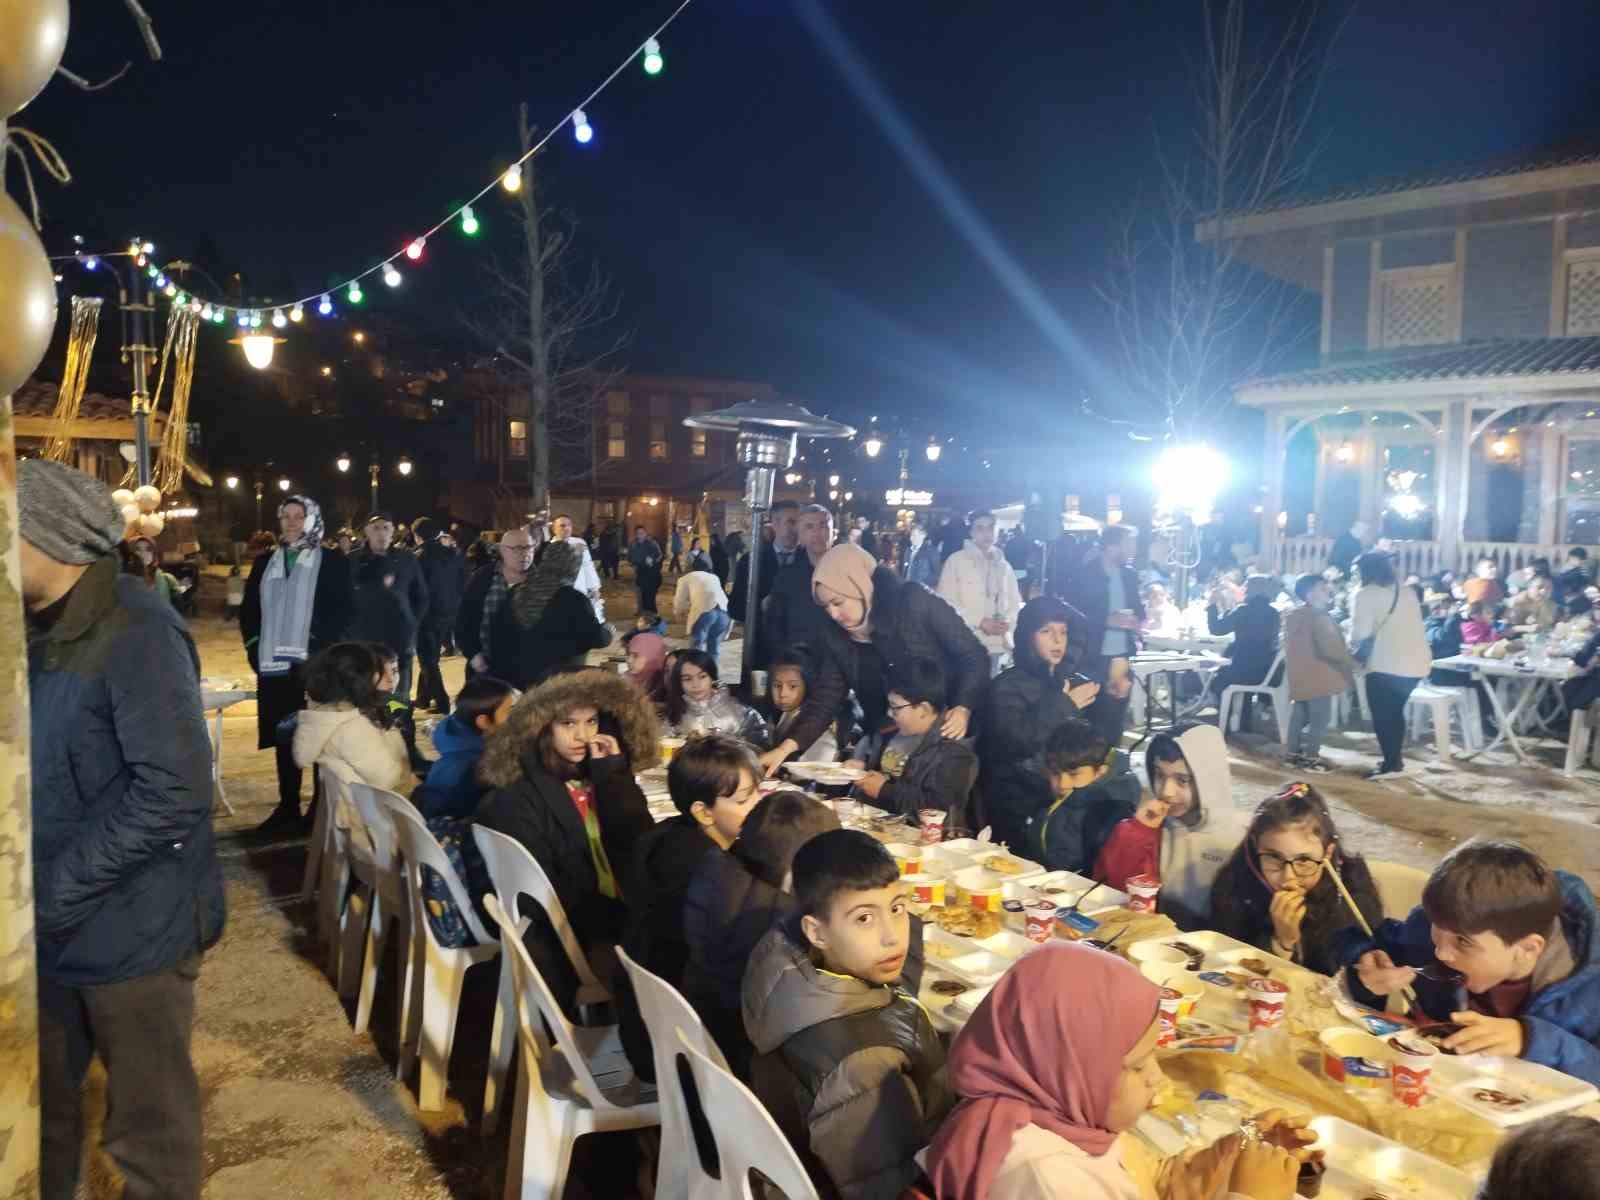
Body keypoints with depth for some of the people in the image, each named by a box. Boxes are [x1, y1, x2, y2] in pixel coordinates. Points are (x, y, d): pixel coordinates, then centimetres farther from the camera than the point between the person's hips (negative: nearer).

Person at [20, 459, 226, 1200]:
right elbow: (33, 772, 16)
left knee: (148, 1124, 11)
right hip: (44, 928, 7)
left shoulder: (134, 631, -19)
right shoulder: (32, 628, 7)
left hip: (128, 930, -7)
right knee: (38, 1109, 22)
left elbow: (174, 790, -24)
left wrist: (54, 892, -21)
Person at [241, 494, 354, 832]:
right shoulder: (264, 562, 13)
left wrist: (319, 650, -14)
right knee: (284, 738, 9)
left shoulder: (333, 561, 0)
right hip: (274, 665, 4)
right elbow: (248, 609, 16)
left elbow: (342, 612, -6)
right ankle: (288, 807, 17)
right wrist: (255, 647, 3)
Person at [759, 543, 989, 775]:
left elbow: (975, 658, -7)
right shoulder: (835, 639, 1)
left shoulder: (916, 604, -11)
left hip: (946, 733, -4)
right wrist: (786, 747, -15)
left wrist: (963, 709, -22)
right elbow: (823, 702, 0)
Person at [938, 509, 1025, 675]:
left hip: (999, 646, 5)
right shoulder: (956, 561, 1)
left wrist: (1007, 622, -5)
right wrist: (980, 622, -14)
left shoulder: (1004, 565, 16)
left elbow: (1015, 603, 18)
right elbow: (946, 603, -6)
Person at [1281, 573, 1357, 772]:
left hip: (1299, 674, 9)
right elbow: (1329, 648, -24)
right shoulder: (1319, 616, -17)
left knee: (1299, 715, 15)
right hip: (1317, 676, -9)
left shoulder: (1292, 614, 12)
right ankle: (1310, 758, -2)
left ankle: (1294, 753, 20)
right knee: (1320, 717, -3)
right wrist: (1353, 662, -15)